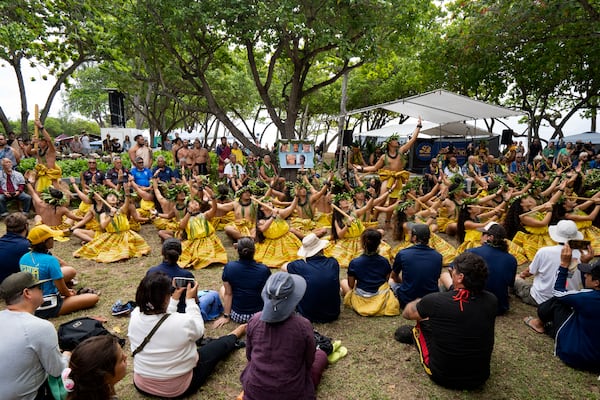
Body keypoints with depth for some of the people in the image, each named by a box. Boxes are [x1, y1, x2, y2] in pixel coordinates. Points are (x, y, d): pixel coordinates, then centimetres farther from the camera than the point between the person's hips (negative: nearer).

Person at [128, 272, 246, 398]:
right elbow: (198, 330, -7)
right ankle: (235, 336, 48)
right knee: (219, 344, 15)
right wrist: (190, 299, -2)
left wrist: (175, 298, 11)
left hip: (142, 385, 5)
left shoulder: (135, 316, -16)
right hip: (178, 388, -5)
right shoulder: (182, 322, -31)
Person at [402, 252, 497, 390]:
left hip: (441, 377, -3)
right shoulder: (491, 301, -16)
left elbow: (406, 313, -4)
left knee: (422, 322, 14)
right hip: (480, 378, 3)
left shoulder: (434, 301, -25)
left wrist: (423, 301, 16)